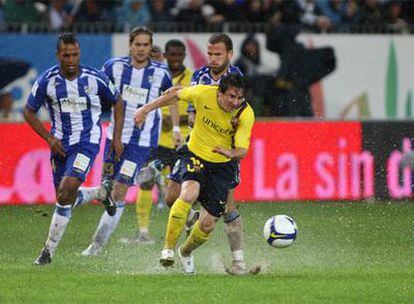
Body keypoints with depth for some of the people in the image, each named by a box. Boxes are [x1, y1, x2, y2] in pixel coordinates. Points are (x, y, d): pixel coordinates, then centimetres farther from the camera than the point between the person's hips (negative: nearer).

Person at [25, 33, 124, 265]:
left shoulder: (95, 78, -9)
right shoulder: (47, 81, -8)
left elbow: (117, 102, 8)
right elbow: (29, 112, 4)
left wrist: (117, 138, 5)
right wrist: (49, 138, -7)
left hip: (88, 142, -3)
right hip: (61, 144, 3)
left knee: (67, 190, -20)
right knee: (64, 197, 5)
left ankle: (49, 249, -14)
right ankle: (100, 194, 39)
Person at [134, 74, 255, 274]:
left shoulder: (246, 114, -20)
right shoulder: (203, 93, -19)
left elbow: (242, 150, -24)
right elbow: (175, 94, 0)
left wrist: (230, 153, -47)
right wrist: (146, 109, 2)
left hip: (223, 164, 1)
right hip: (195, 154, -1)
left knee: (208, 224, 0)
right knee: (189, 193, -33)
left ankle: (186, 252, 33)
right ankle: (169, 247, -23)